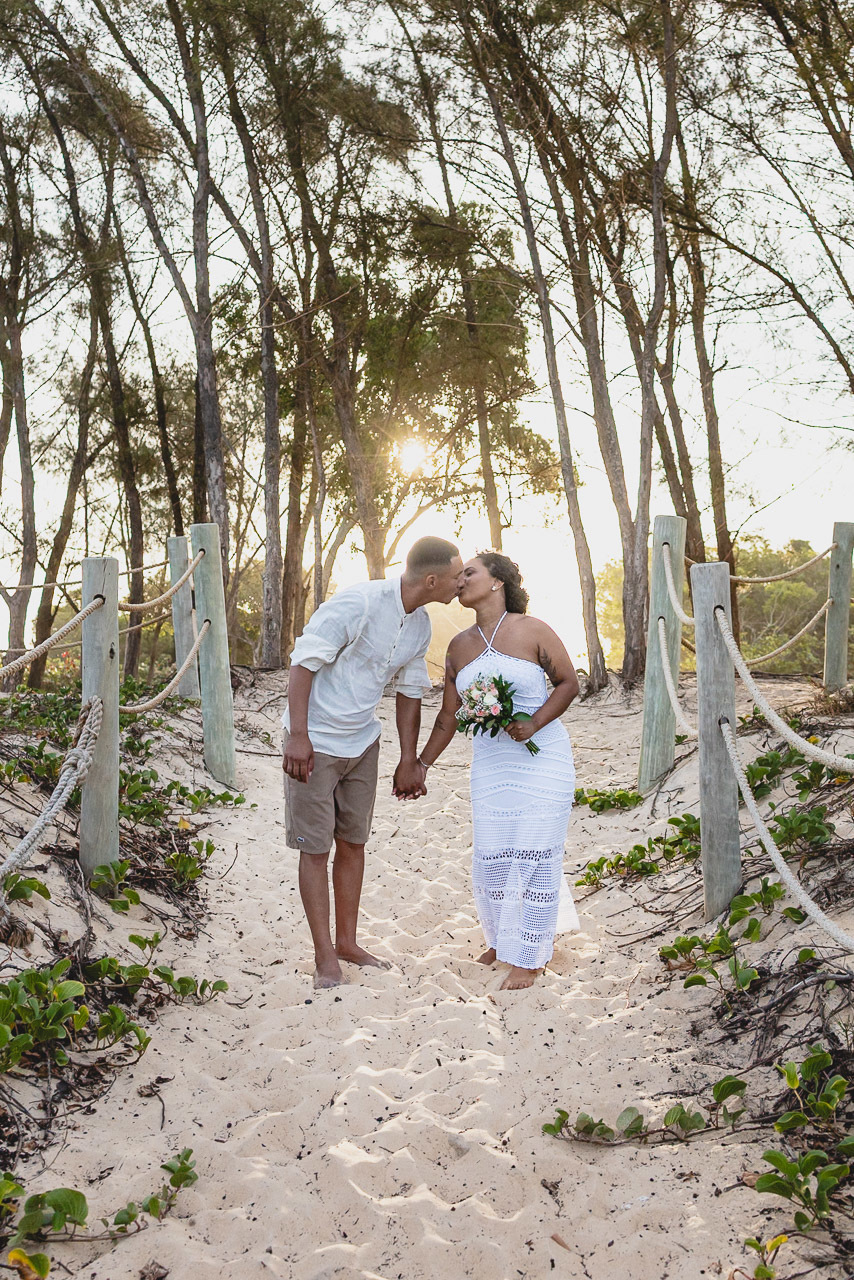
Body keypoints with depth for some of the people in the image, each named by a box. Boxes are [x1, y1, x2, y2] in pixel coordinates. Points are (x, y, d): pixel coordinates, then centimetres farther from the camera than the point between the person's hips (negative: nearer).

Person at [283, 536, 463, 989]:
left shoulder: (420, 626, 2)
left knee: (353, 842, 14)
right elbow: (304, 661, -22)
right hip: (314, 743, -7)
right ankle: (325, 956, 10)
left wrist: (408, 762, 15)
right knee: (315, 847, 0)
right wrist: (298, 736, -26)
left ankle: (347, 942, 29)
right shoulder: (358, 603, -23)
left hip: (362, 743, 7)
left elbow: (409, 691, 13)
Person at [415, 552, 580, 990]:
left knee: (534, 853, -2)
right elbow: (448, 716, 14)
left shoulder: (532, 632, -6)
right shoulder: (459, 647, 7)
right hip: (490, 761, 4)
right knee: (490, 855, 5)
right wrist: (420, 765, 14)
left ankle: (528, 956, 10)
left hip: (542, 758, -4)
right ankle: (501, 937, 30)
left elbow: (569, 682, -2)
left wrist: (534, 723, -16)